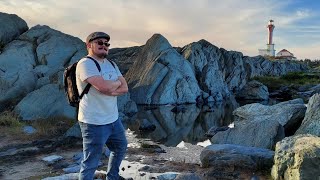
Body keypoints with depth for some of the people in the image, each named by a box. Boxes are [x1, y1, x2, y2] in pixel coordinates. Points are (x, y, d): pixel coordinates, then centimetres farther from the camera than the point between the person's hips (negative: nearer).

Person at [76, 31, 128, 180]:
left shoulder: (111, 65, 10)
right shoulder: (85, 63, -16)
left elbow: (124, 88, 1)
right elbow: (104, 86, -29)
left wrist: (109, 90, -17)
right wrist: (117, 82, -7)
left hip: (113, 119, 9)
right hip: (94, 123, -9)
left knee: (120, 148, 27)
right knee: (90, 164, 0)